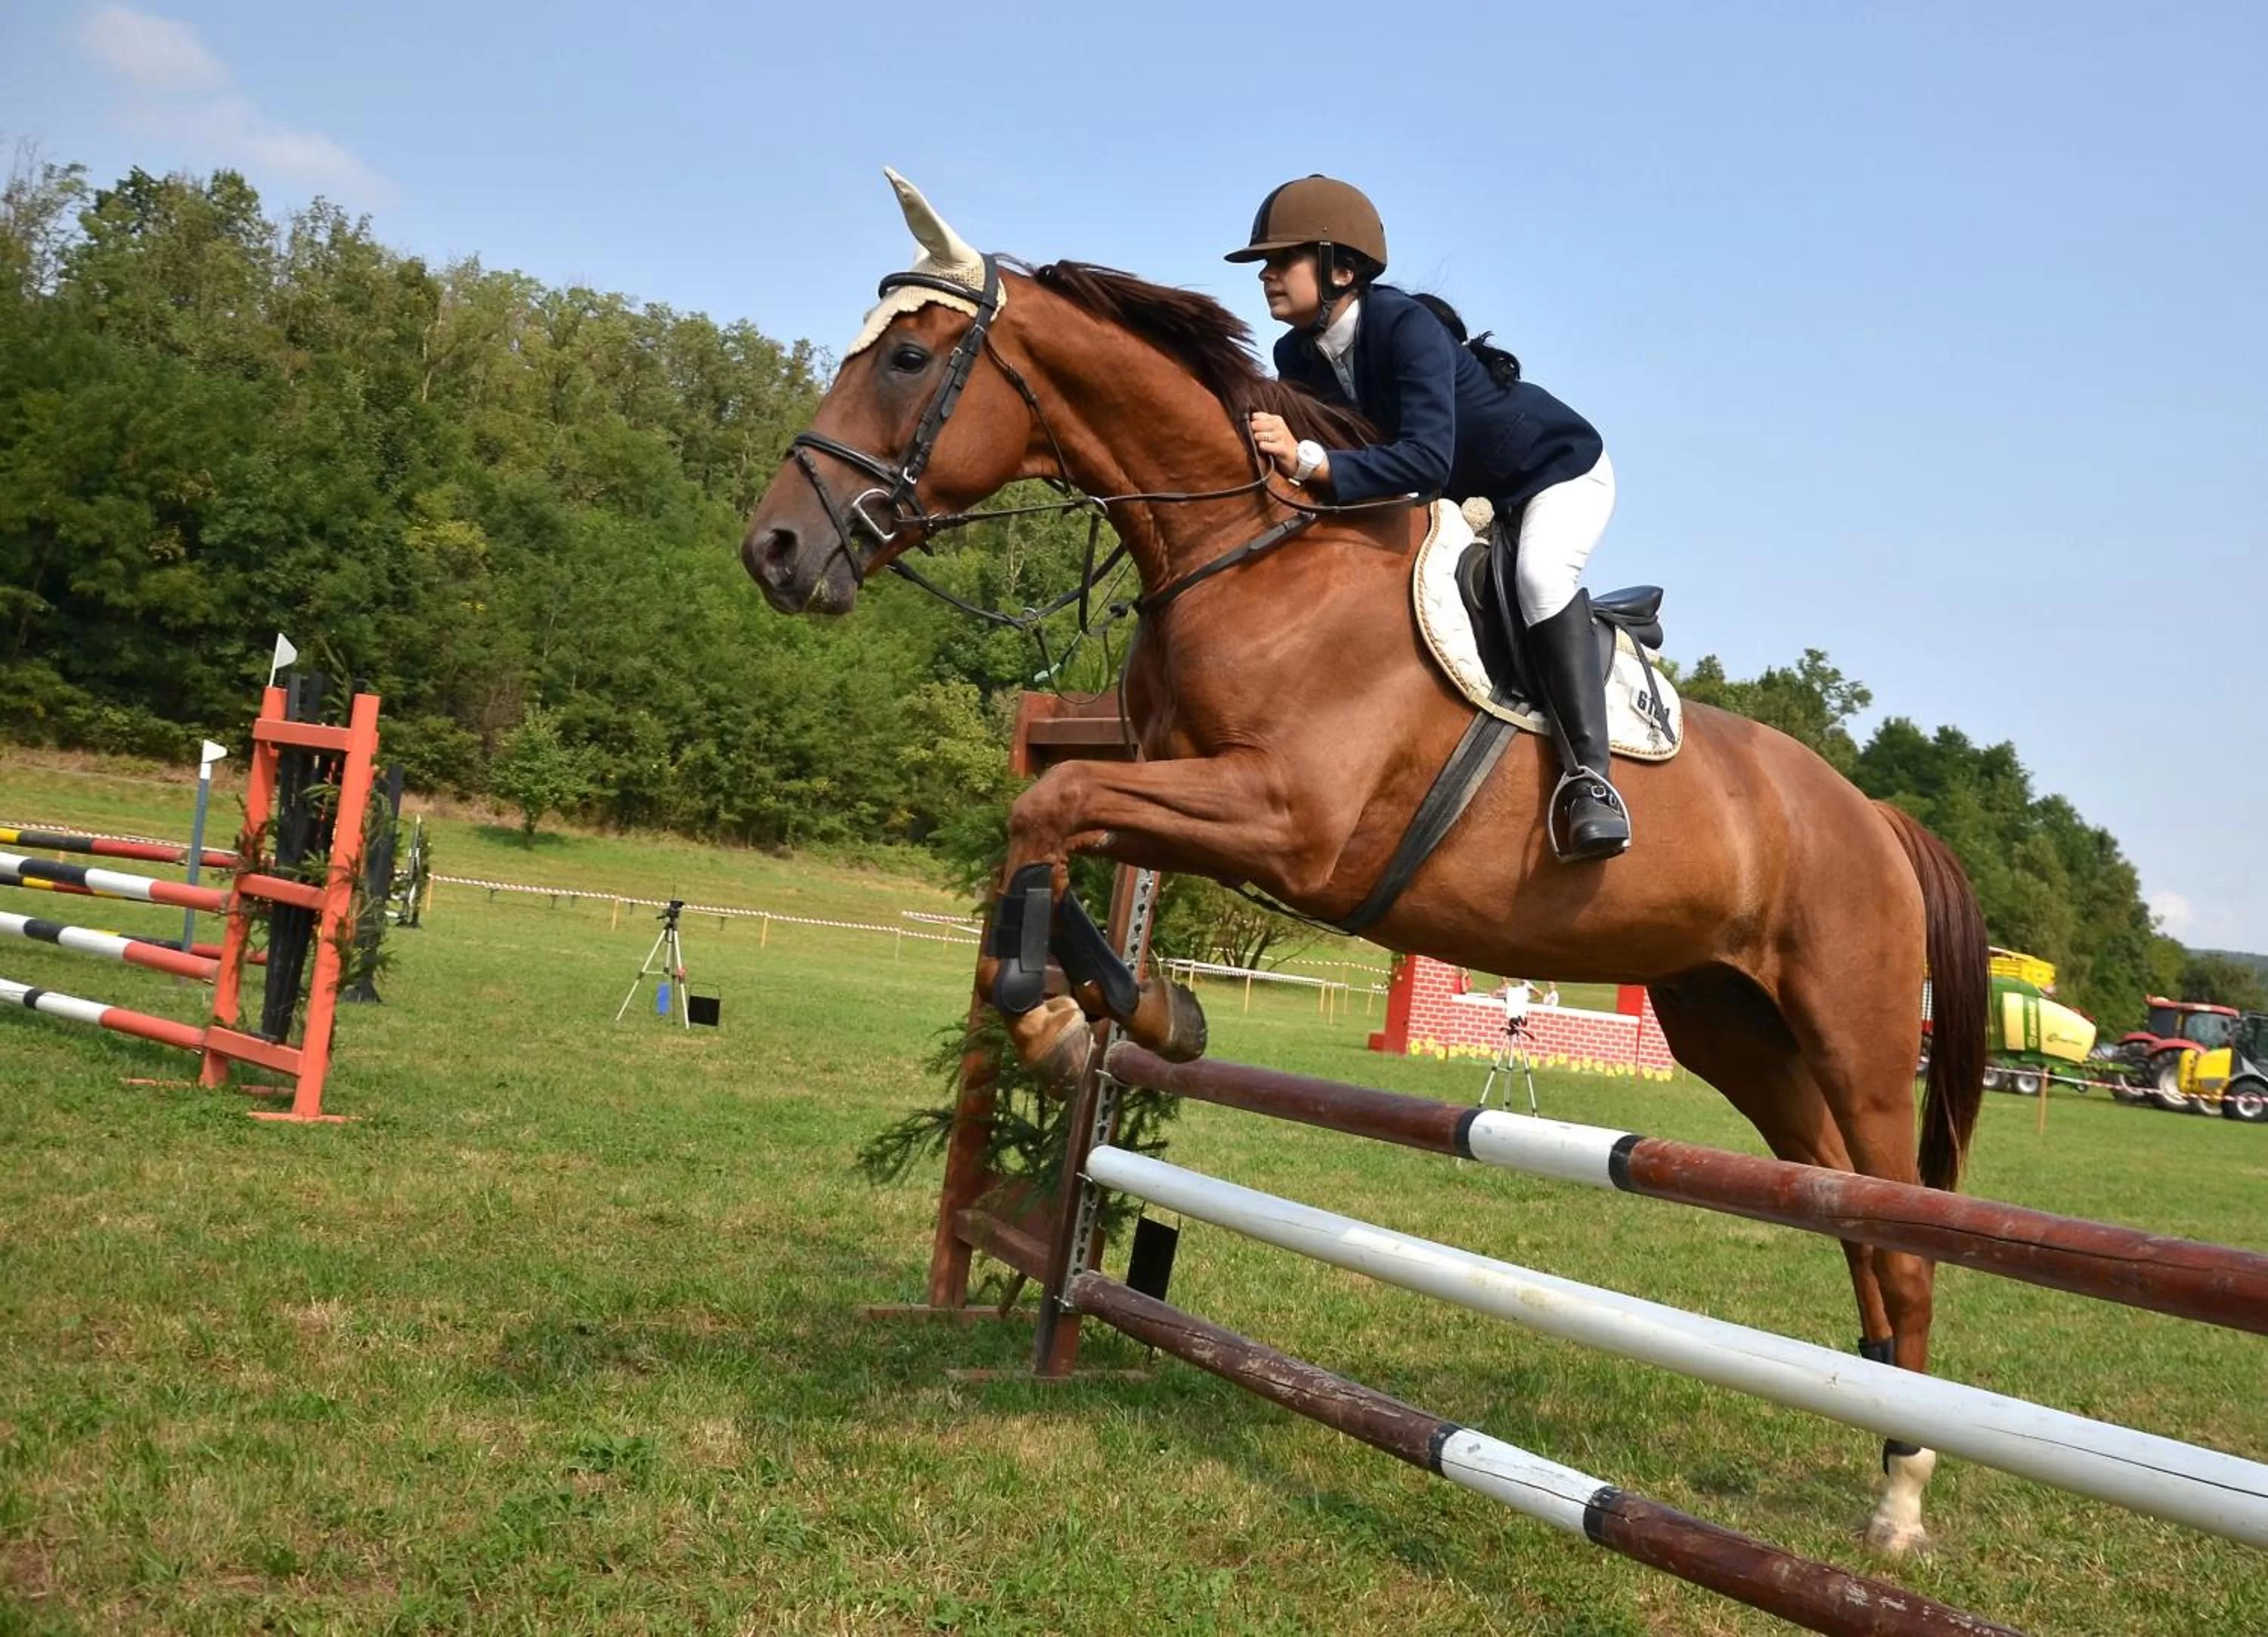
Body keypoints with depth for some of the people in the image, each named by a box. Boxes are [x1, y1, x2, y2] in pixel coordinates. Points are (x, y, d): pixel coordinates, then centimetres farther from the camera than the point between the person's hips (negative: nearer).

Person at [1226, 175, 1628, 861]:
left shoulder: (1407, 327, -35)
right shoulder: (1296, 357, -11)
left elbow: (1426, 461, -47)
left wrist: (1308, 462, -54)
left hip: (1560, 471, -9)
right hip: (1464, 500, 9)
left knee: (1539, 573, -35)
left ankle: (1589, 776, -38)